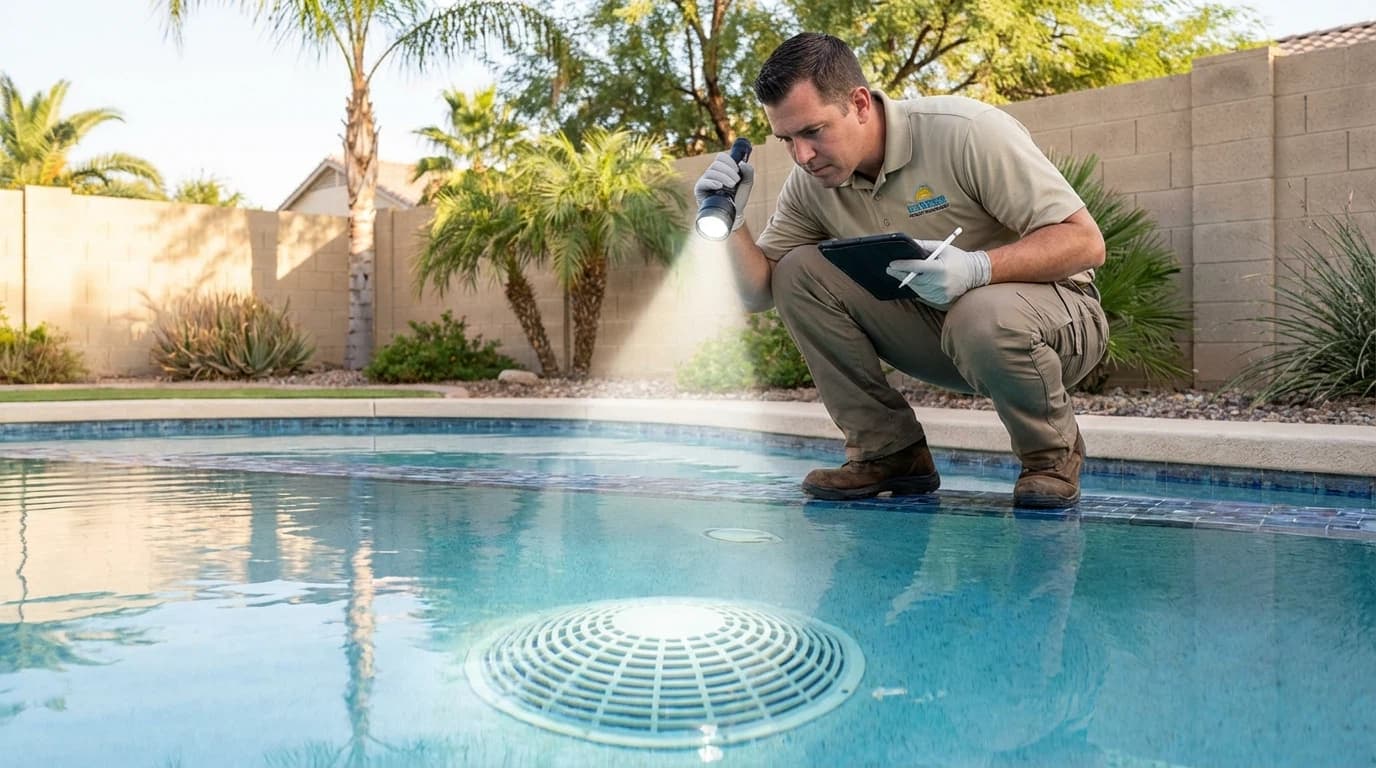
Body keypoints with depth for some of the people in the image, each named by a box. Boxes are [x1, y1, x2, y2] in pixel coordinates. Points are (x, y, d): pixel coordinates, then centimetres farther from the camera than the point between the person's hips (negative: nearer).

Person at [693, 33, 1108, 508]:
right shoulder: (809, 183, -6)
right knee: (798, 272, -13)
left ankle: (1053, 451, -7)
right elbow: (758, 293, -2)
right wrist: (732, 222, -20)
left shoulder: (966, 131, -23)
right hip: (934, 323, 5)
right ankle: (890, 452, -4)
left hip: (1054, 311, -5)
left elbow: (1085, 242, -24)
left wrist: (978, 267, -40)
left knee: (985, 316, -41)